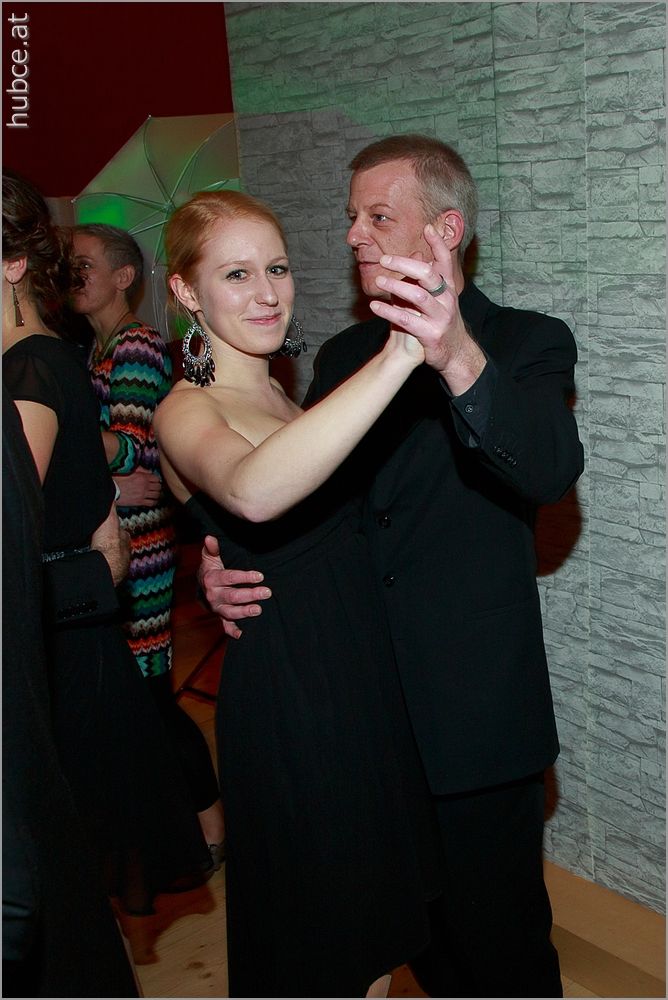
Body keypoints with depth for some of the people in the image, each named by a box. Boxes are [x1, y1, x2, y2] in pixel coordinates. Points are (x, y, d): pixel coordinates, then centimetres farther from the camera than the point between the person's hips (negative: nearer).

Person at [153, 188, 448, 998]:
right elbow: (254, 490, -42)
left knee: (372, 915, 22)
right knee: (318, 932, 10)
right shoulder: (187, 410, -17)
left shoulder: (280, 395, 9)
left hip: (363, 672, 8)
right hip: (287, 692, -8)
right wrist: (397, 358, -48)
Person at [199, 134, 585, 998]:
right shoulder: (344, 356, 9)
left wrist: (460, 361, -45)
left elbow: (551, 471, -27)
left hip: (477, 712, -5)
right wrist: (222, 564, -12)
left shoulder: (527, 343, -7)